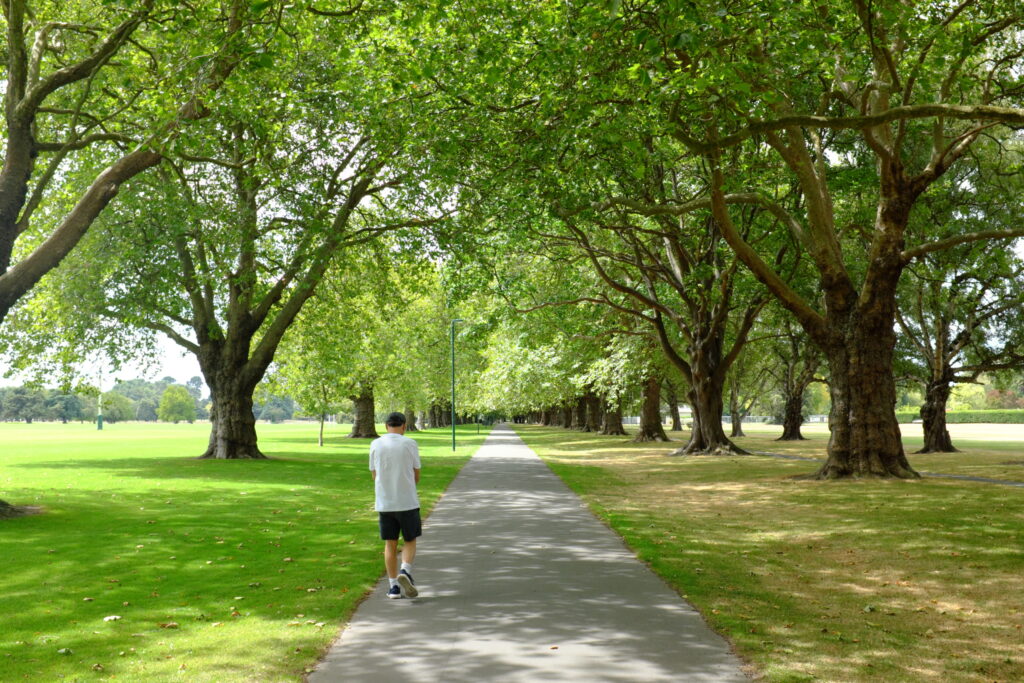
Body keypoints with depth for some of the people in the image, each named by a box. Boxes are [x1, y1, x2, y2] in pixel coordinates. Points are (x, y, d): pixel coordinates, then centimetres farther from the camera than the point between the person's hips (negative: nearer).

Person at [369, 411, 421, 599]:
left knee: (390, 544, 11)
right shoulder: (410, 444, -5)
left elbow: (374, 475, 8)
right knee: (410, 541, 12)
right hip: (407, 501, -2)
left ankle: (393, 586, 11)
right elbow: (416, 477, 1)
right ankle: (405, 571, -12)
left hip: (384, 503, 2)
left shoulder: (375, 445, 2)